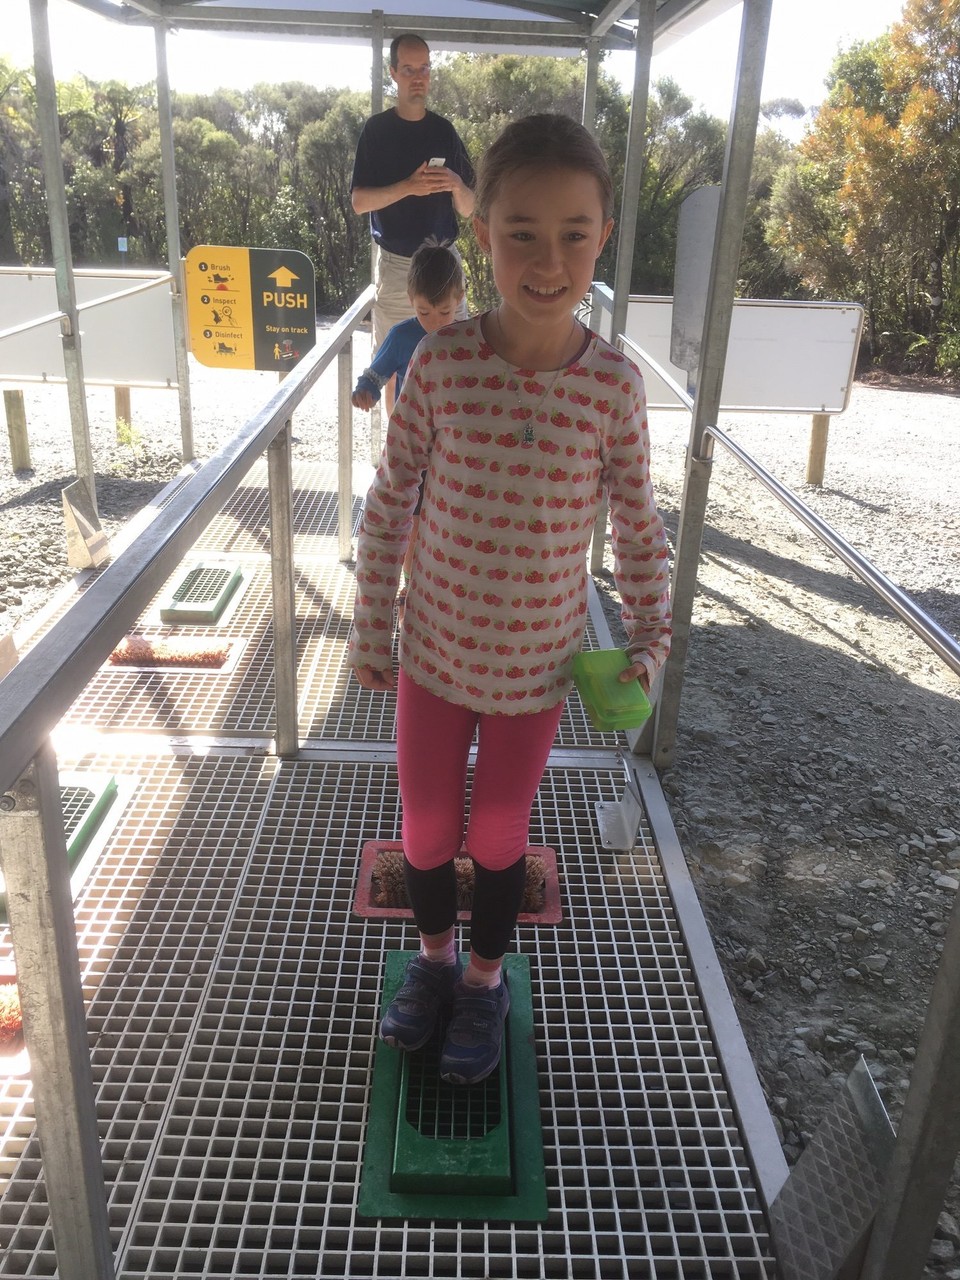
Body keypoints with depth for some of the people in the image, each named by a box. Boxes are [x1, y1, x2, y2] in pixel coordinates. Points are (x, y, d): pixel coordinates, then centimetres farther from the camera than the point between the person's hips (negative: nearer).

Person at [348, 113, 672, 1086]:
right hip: (434, 650, 1)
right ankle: (434, 957, 48)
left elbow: (636, 523, -1)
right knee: (425, 827, 17)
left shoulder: (614, 384, -13)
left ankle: (485, 979, 45)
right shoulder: (438, 363, -13)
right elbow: (388, 502, -4)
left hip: (536, 663, -1)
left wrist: (648, 640, 0)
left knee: (498, 835, 16)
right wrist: (370, 630, 0)